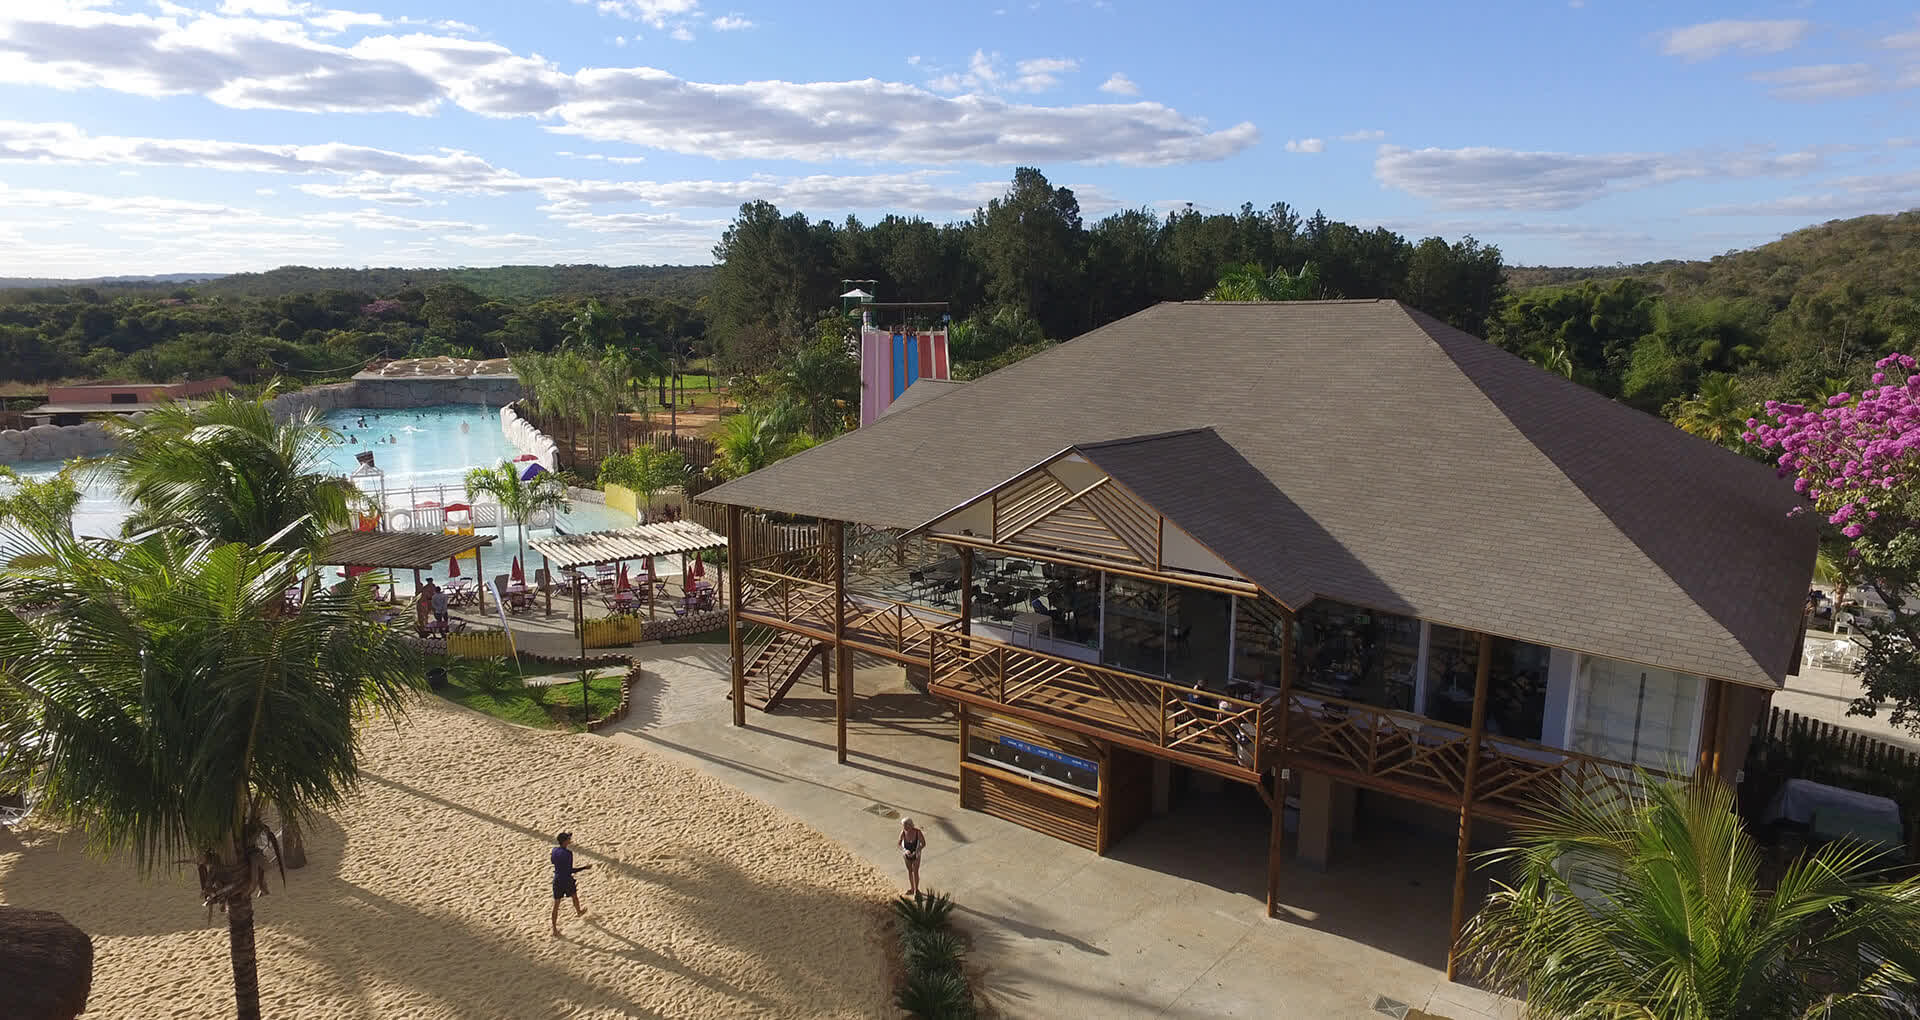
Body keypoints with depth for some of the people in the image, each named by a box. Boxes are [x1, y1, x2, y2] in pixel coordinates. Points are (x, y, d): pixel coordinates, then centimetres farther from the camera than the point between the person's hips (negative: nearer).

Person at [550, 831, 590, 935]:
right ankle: (578, 912, 53)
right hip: (567, 880, -5)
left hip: (557, 880, 5)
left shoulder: (555, 850, -7)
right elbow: (570, 870, -26)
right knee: (575, 896, 26)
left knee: (556, 904, 10)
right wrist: (584, 868, -17)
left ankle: (554, 928, 14)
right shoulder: (568, 853, -26)